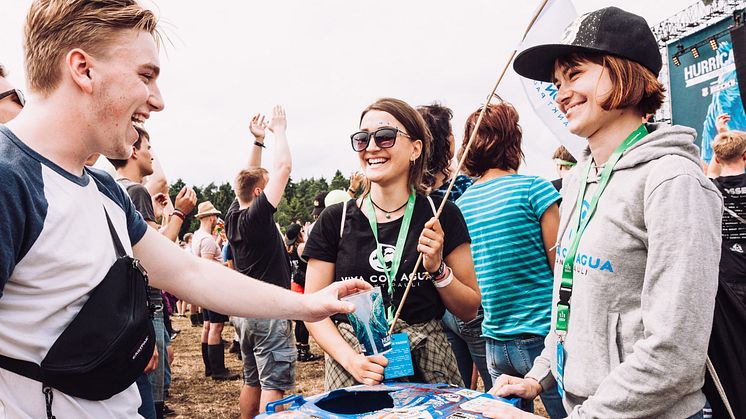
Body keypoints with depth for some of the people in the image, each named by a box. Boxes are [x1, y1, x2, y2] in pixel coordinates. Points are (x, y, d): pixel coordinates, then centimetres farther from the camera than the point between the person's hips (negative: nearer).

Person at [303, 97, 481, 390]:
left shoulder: (441, 216, -2)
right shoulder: (335, 221, -1)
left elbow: (469, 310, 4)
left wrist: (437, 269, -13)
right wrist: (351, 359, -15)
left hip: (428, 366, 0)